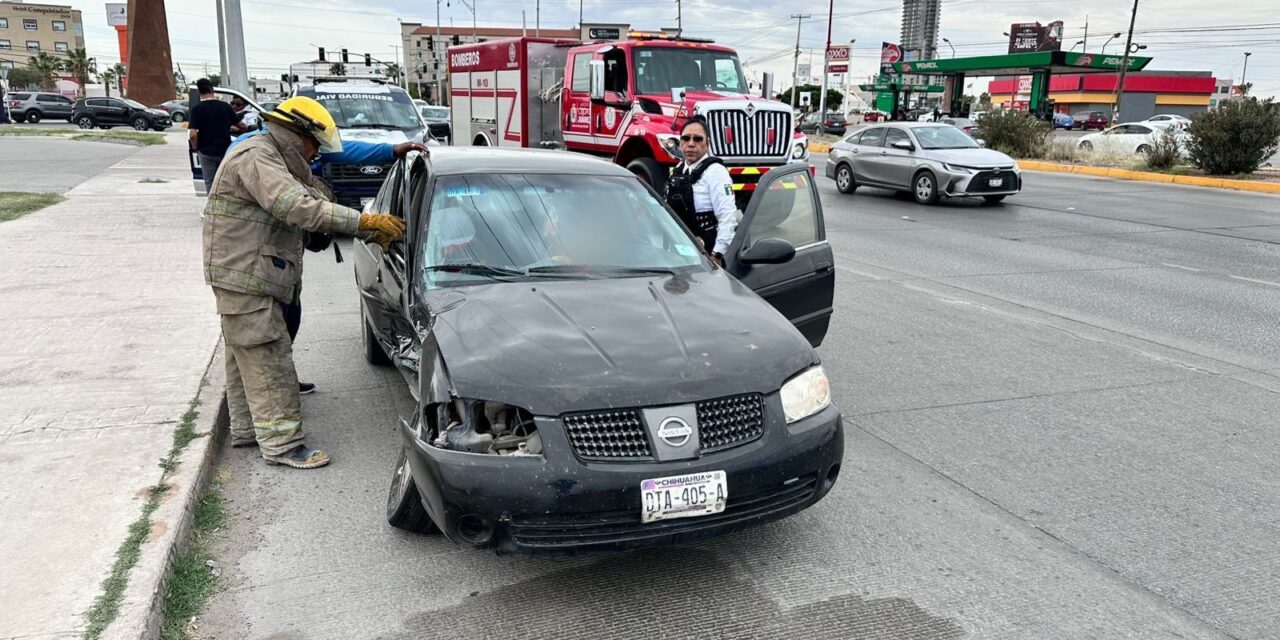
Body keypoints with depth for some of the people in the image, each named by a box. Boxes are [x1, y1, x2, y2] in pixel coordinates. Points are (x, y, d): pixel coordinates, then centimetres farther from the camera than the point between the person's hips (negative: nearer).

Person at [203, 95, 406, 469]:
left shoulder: (281, 163, 17)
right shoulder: (256, 159, -18)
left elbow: (318, 201, 12)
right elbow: (299, 208, -31)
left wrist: (372, 232, 2)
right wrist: (365, 221, -33)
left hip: (249, 278, 11)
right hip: (244, 276, -11)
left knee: (247, 358, 18)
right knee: (268, 360, -9)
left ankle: (247, 428, 30)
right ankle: (281, 444, -5)